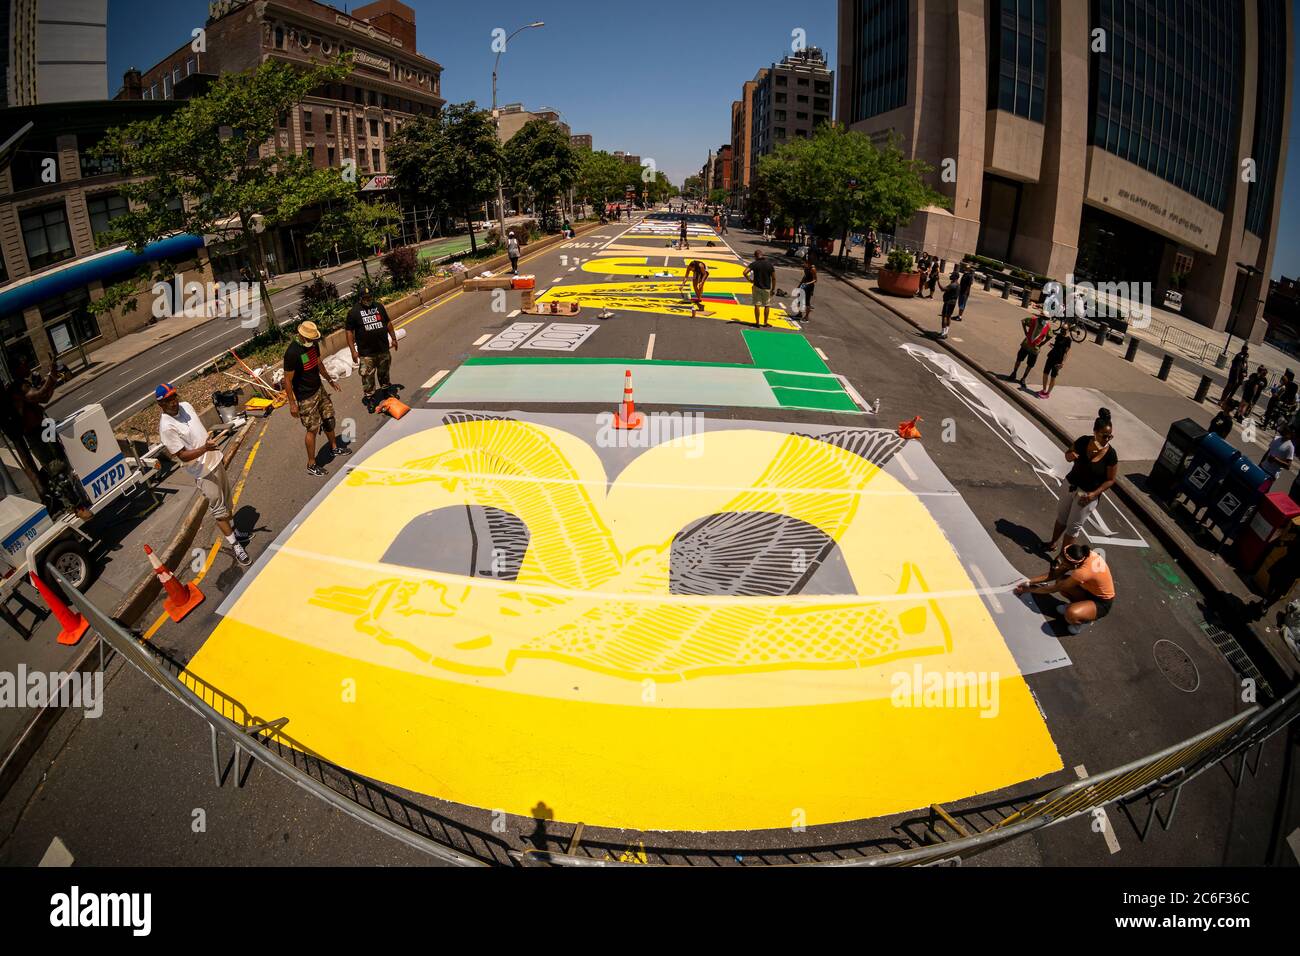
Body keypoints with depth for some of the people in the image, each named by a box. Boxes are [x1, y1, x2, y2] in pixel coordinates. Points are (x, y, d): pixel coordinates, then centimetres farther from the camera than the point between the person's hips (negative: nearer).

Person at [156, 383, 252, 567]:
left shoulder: (186, 406, -2)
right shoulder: (166, 427, -25)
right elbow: (183, 456, -24)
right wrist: (204, 448, -40)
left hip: (215, 460, 8)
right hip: (203, 471, -8)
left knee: (226, 499, 24)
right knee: (218, 508, 2)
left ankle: (232, 531, 45)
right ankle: (235, 546, 11)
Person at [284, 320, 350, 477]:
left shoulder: (313, 344, -2)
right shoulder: (292, 353, -27)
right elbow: (288, 380, -22)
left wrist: (329, 380, 25)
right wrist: (292, 404, -19)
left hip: (319, 389, 8)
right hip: (306, 398, -8)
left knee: (329, 418, 20)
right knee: (312, 429, 0)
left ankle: (334, 447, 44)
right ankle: (311, 465, 13)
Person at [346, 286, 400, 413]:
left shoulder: (379, 306, 3)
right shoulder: (354, 312, -10)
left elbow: (388, 322, 15)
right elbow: (349, 332, -9)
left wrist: (393, 338, 15)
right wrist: (353, 351, -13)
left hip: (383, 349, 4)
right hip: (366, 352, -4)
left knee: (384, 372, 20)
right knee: (368, 376, 1)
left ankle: (386, 389, 41)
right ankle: (369, 398, 13)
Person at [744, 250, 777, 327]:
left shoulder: (754, 264, -7)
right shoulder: (770, 264, -3)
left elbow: (745, 272, -20)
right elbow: (774, 278, -2)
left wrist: (749, 279, -3)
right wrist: (773, 289, 7)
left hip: (757, 287, -1)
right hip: (767, 288, 1)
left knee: (757, 305, 8)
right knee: (767, 305, 13)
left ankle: (757, 322, 10)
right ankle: (765, 322, 18)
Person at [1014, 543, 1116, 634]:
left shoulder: (1083, 572, -38)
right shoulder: (1083, 554, -16)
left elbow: (1054, 589, -23)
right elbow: (1055, 574, -6)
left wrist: (1028, 590, -12)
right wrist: (1029, 582, -9)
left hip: (1102, 603, -8)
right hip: (1092, 590, 8)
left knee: (1071, 614, -33)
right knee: (1061, 581, -9)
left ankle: (1086, 618, 1)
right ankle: (1076, 604, 13)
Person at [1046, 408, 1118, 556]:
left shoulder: (1111, 454, -22)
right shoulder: (1083, 441, -14)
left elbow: (1111, 479, -12)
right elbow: (1068, 456, 4)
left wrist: (1094, 494, -21)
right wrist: (1071, 455, -20)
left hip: (1088, 494, -4)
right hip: (1070, 485, 4)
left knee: (1073, 526, 5)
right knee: (1061, 516, 22)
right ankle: (1053, 543, 43)